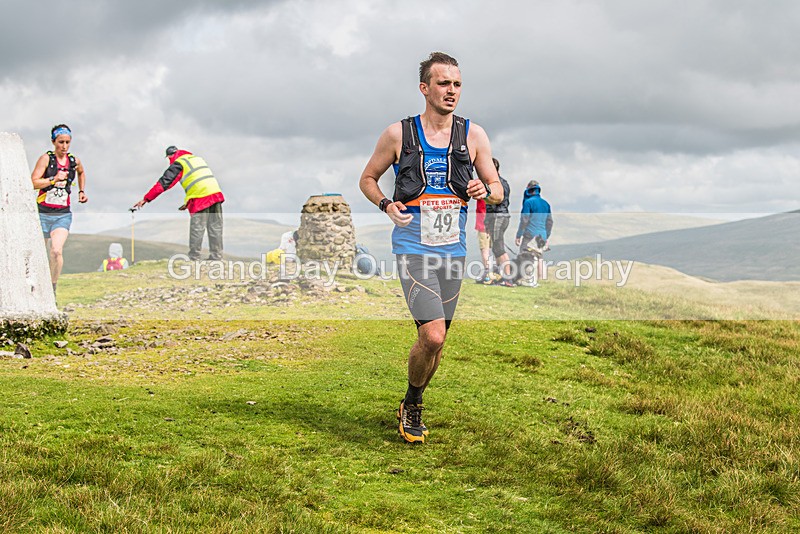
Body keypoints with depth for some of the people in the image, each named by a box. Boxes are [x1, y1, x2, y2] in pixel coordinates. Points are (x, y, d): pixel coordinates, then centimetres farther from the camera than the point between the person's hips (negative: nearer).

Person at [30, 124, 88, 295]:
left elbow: (81, 172, 32)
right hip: (43, 212, -1)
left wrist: (82, 191, 24)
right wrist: (54, 179, -21)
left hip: (63, 214, 1)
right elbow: (33, 183, -15)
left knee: (56, 251, -18)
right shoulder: (46, 159, -5)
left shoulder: (74, 160, 7)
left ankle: (52, 290, -9)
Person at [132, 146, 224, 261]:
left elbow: (164, 182, -2)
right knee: (215, 229, 9)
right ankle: (216, 257, 12)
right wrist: (189, 202, 32)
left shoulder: (178, 163, 3)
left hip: (201, 199, -7)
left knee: (196, 230, 0)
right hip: (216, 192, 7)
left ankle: (193, 259, 3)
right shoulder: (197, 158, 26)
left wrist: (146, 199, 0)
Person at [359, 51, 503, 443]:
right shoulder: (398, 134, -3)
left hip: (453, 250, 4)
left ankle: (412, 407, 33)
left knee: (436, 340, 11)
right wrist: (386, 205, -11)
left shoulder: (473, 135, 4)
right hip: (413, 249, -4)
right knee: (432, 337, -17)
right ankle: (412, 403, 9)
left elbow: (498, 191, 9)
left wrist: (484, 190, -15)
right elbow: (367, 179, 9)